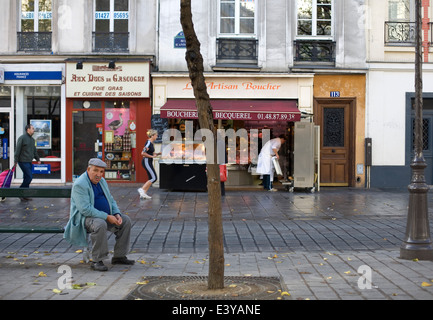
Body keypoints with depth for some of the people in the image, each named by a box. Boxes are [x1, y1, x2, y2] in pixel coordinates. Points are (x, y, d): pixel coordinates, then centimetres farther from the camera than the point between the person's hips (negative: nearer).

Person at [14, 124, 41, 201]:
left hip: (29, 162, 8)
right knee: (29, 177, -12)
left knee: (27, 178, 8)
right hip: (23, 161, -8)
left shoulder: (32, 139, 16)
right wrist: (15, 161, -14)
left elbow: (34, 151, 25)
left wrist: (38, 159, 18)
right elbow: (17, 150, -12)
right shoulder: (22, 138, -10)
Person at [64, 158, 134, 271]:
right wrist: (107, 217, -26)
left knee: (126, 220, -2)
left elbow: (111, 200, 16)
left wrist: (117, 214, -5)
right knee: (100, 224, -38)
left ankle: (119, 256, 4)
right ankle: (96, 261, -28)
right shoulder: (80, 184, -19)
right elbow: (85, 209, -26)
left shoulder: (102, 181, 9)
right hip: (85, 217, -9)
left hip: (103, 216, 9)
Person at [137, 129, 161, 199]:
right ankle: (142, 189, -7)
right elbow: (143, 153, -23)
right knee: (154, 178, -11)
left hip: (149, 162, 10)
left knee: (151, 178, 9)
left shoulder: (151, 143, 13)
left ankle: (144, 194, 10)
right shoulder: (148, 143, -16)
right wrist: (152, 156, -18)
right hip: (146, 162, -10)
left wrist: (159, 153, 10)